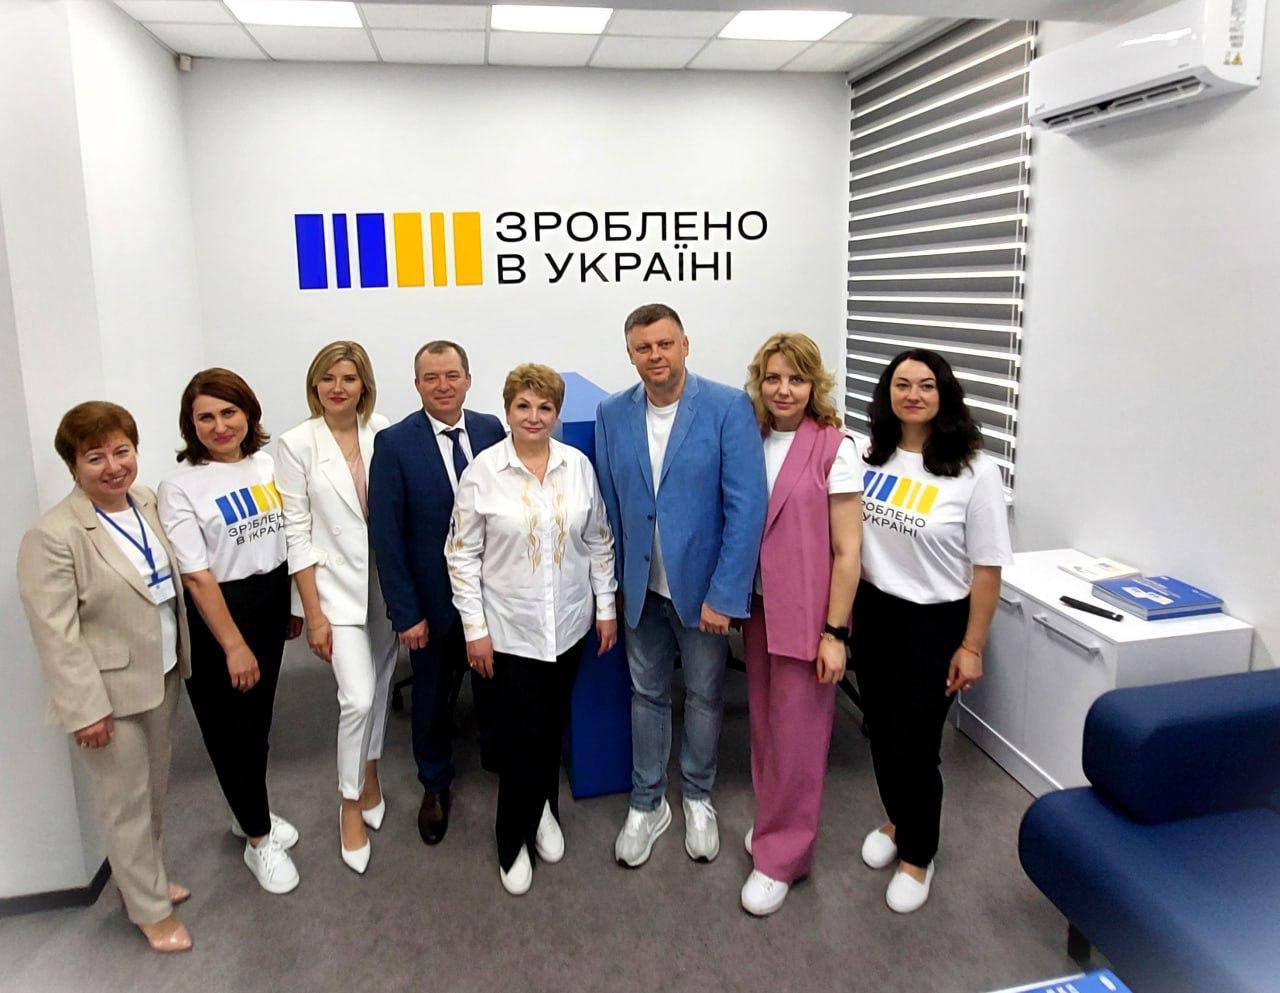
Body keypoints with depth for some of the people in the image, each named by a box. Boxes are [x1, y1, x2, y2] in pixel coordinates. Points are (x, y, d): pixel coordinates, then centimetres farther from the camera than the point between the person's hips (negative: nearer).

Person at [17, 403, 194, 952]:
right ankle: (150, 908, 28)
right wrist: (85, 708, -19)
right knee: (125, 802, 9)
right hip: (109, 691, -6)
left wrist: (181, 656, 14)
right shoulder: (53, 536, -21)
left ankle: (146, 877, 44)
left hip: (160, 676, 7)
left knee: (155, 788, 22)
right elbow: (55, 634, -20)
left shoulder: (149, 502, 0)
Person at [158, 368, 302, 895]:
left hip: (271, 603, 5)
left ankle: (249, 814, 42)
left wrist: (295, 605, 10)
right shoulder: (180, 486, -14)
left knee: (258, 717, 19)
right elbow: (197, 576, -16)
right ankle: (259, 841, 26)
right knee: (232, 727, 9)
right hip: (217, 613, -5)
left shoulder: (267, 464, 0)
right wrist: (234, 645, -16)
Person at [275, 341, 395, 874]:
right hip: (338, 585, -3)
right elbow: (297, 532, -6)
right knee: (357, 698, -9)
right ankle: (351, 803, 15)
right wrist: (313, 612, -7)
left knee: (379, 685, 16)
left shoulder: (385, 433, -3)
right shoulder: (297, 444, -7)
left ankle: (369, 776, 39)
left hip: (389, 580, 3)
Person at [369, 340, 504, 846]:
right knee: (433, 696, 17)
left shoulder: (492, 430, -4)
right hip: (433, 597, -2)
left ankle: (496, 756, 49)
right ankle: (435, 784, 41)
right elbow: (386, 535, -12)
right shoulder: (394, 443, -12)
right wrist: (406, 612, -13)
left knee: (494, 683, 21)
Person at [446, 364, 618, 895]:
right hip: (510, 626, -3)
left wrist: (606, 606, 6)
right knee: (522, 734, 2)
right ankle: (513, 841, 24)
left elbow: (599, 540, 7)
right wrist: (475, 627, -8)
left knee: (553, 725, 16)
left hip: (569, 621, 3)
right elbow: (462, 553, -6)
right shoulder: (482, 471, -10)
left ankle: (543, 810, 41)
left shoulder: (578, 465, -2)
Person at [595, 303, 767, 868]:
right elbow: (610, 506, 5)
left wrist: (724, 594, -19)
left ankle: (698, 799, 39)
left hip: (703, 587, -3)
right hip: (642, 588, 3)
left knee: (704, 696, 15)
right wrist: (616, 580, 5)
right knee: (646, 694, 17)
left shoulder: (729, 408, -14)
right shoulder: (612, 415, -1)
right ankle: (647, 804, 36)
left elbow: (747, 507, -17)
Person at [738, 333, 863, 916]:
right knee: (764, 724, 17)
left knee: (796, 735, 5)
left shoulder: (835, 448, -13)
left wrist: (833, 632, -13)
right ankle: (774, 823, 38)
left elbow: (847, 550, -12)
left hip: (805, 612, -5)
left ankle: (781, 857, 22)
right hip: (758, 606, 6)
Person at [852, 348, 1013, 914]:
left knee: (914, 745, 3)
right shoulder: (870, 456, -1)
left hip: (934, 623, -4)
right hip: (873, 613, 5)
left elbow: (987, 568, -11)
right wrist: (843, 611, 10)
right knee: (881, 733, 17)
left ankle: (917, 856, 28)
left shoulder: (974, 472, -14)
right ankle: (897, 820, 44)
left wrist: (972, 647, -11)